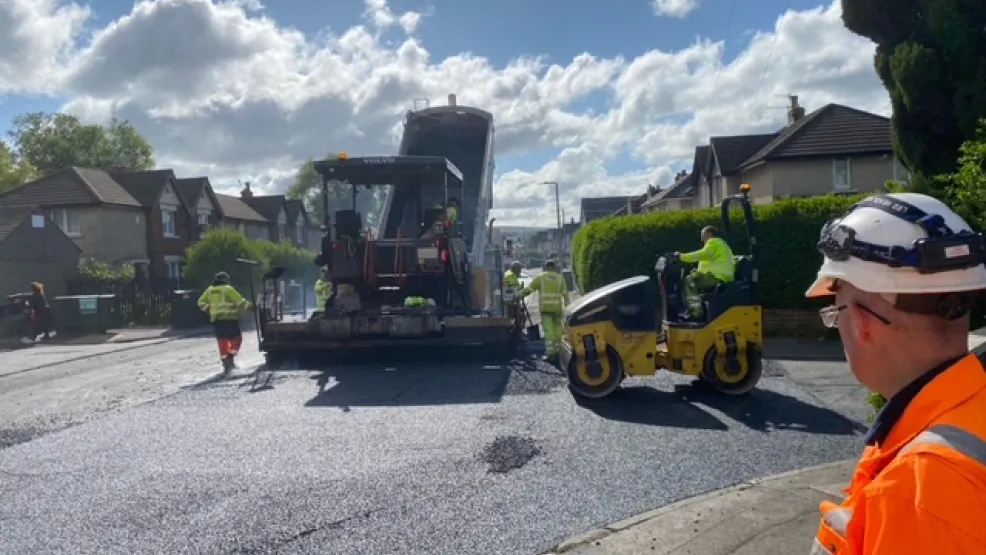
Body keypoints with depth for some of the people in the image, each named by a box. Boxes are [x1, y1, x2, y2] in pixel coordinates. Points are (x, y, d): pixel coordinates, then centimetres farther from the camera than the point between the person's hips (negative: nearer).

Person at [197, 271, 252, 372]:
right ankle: (230, 357, -10)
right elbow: (240, 301, -8)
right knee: (236, 338, 6)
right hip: (229, 318, -5)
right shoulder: (228, 289, -7)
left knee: (222, 341, 8)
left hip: (216, 319, 5)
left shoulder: (209, 290, 11)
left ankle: (225, 362, 7)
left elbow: (201, 303, 15)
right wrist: (249, 306, 6)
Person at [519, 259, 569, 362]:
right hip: (557, 307, 2)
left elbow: (529, 289, 0)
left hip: (545, 307, -2)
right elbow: (565, 294, 1)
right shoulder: (560, 278, 8)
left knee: (548, 330, -5)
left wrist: (520, 294, 12)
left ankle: (550, 352, -11)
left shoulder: (540, 277, 3)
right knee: (557, 329, 11)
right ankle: (557, 350, 16)